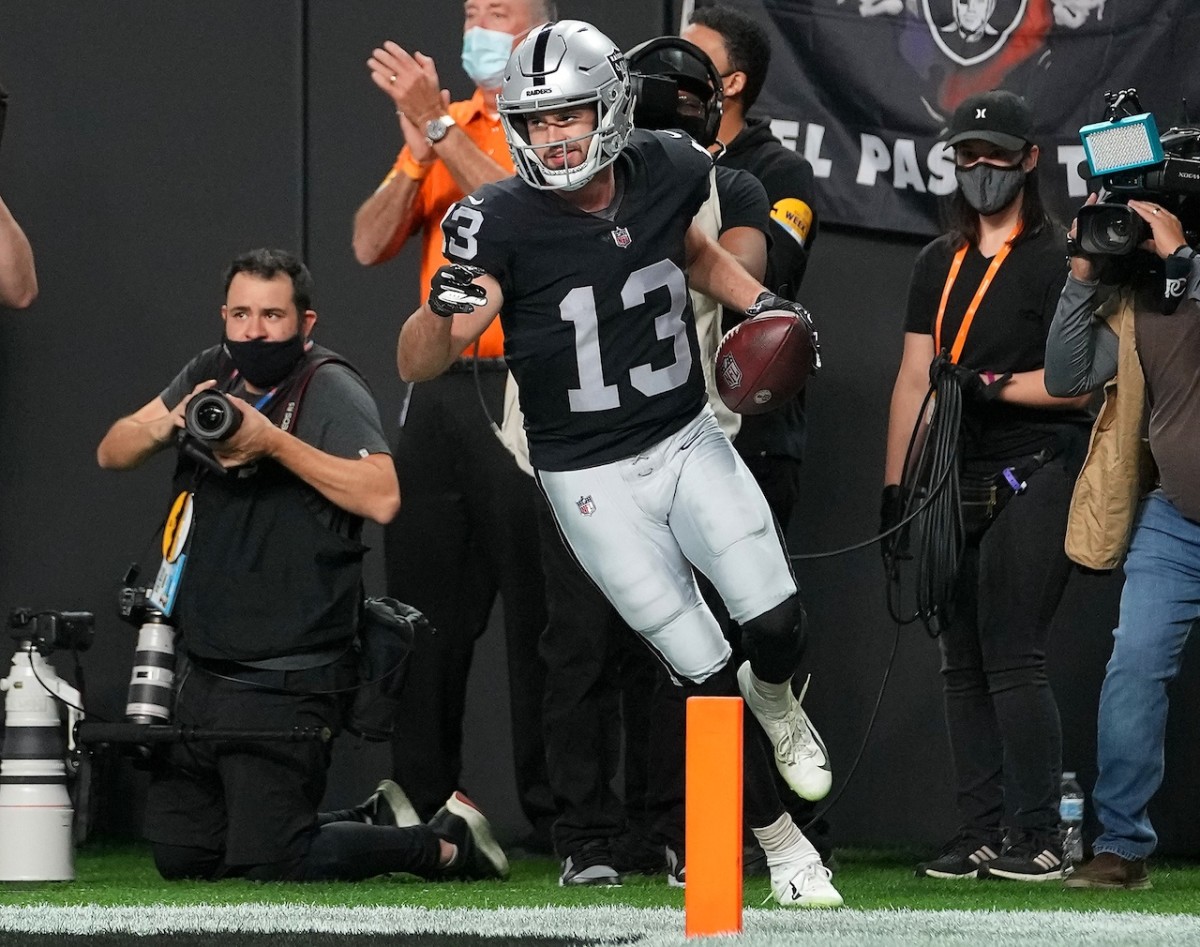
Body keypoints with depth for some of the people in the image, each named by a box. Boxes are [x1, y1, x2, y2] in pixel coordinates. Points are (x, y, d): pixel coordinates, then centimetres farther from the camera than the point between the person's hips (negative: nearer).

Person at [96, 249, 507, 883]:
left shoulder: (329, 389, -11)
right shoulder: (212, 374, 9)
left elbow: (382, 497, -25)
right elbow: (112, 453, 7)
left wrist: (273, 441, -27)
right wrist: (168, 424, -14)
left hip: (286, 682, -8)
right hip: (201, 670, 8)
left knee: (272, 865, -12)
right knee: (180, 858, 10)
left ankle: (448, 843, 10)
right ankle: (377, 822, 25)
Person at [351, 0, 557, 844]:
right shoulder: (439, 128, 17)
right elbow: (372, 244, 8)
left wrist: (441, 128, -17)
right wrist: (419, 151, -6)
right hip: (441, 386, 6)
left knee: (538, 606, -4)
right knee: (426, 600, 6)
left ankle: (552, 815, 0)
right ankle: (423, 805, 12)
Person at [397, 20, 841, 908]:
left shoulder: (667, 171, -8)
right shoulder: (500, 222, -22)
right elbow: (414, 366, -26)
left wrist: (758, 300, 3)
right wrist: (444, 312, -48)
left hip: (691, 441, 3)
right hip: (594, 481, -3)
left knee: (778, 627, -7)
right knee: (707, 676, -1)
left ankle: (772, 698, 31)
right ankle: (783, 845, 19)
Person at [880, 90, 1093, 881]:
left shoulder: (1058, 260, -3)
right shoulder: (939, 264, 17)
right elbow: (915, 380, 16)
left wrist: (993, 385, -15)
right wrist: (895, 487, 10)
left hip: (1033, 481, -7)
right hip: (957, 486, 7)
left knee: (1013, 660, -13)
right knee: (963, 666, 5)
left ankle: (1041, 837, -9)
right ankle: (980, 835, 9)